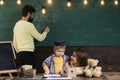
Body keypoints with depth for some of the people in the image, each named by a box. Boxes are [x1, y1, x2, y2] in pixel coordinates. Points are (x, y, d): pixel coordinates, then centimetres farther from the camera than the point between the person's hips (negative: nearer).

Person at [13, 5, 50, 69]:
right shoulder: (29, 25, -9)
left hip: (19, 54, 8)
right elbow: (40, 38, -2)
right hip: (28, 53, -8)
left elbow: (14, 42, 17)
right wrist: (45, 31, 16)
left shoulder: (17, 24, 13)